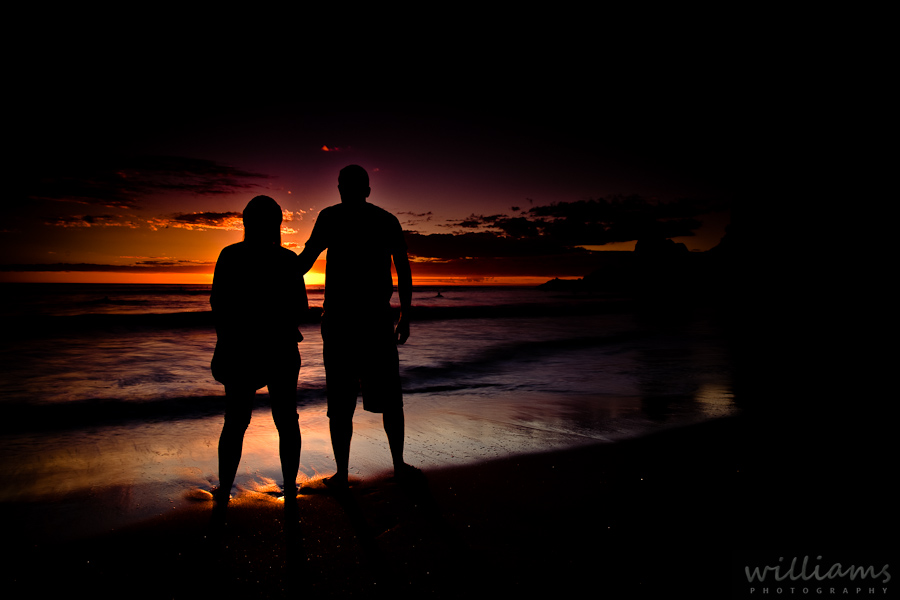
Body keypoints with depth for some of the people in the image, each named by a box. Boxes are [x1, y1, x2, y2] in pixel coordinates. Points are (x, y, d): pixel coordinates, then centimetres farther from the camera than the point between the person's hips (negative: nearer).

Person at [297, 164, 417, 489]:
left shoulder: (331, 216, 1)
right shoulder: (388, 220, 9)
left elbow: (306, 259, -9)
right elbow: (404, 271, 7)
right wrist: (405, 317, 12)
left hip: (339, 318, -2)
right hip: (378, 318, 2)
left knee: (340, 402, 4)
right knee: (389, 397, 13)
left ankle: (342, 473, 9)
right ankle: (399, 464, 20)